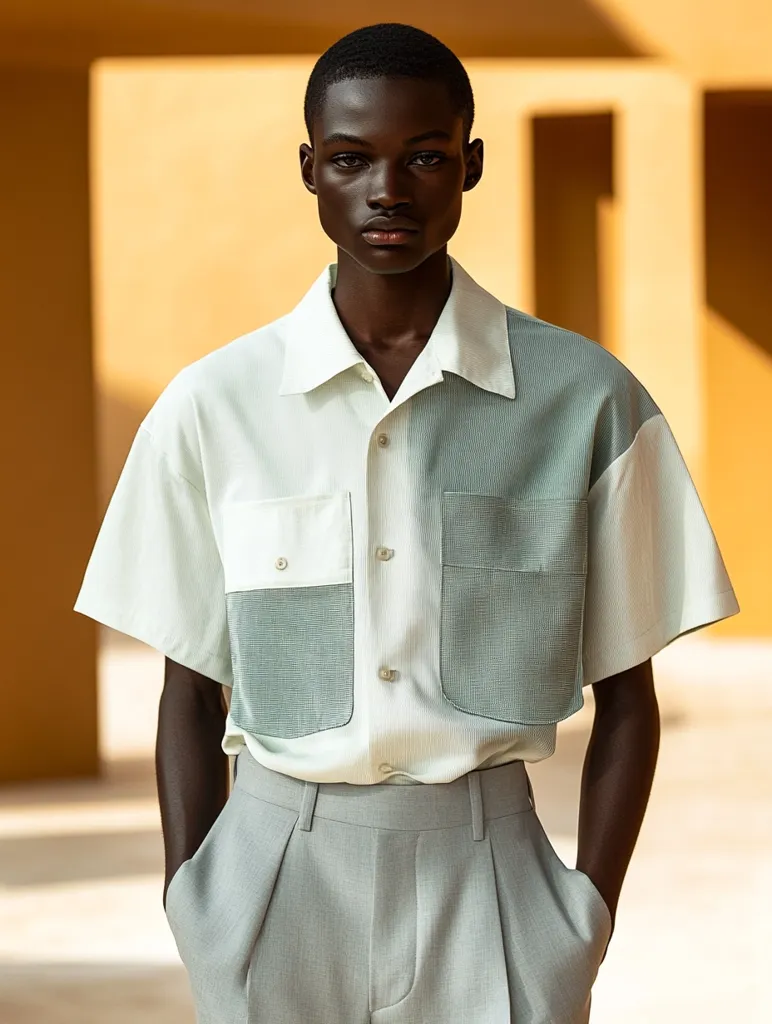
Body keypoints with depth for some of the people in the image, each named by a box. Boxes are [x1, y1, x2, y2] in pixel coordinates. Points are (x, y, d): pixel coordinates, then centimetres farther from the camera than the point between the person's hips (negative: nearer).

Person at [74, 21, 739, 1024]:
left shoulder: (588, 402, -3)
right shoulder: (214, 406, -1)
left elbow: (625, 697, 3)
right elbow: (191, 691, 6)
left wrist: (589, 923, -2)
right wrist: (192, 917, 1)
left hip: (488, 867, 0)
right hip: (275, 865, 1)